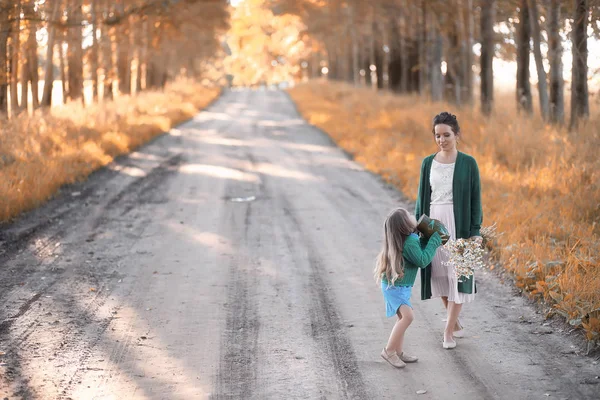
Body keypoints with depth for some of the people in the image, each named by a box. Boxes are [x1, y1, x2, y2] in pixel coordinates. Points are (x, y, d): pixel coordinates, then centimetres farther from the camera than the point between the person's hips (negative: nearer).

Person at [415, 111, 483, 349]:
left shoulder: (468, 163, -3)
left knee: (458, 275, -5)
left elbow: (475, 198, -3)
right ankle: (456, 323, 26)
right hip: (433, 223, 3)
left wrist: (475, 231, -9)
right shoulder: (428, 163, 6)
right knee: (440, 275, 9)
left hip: (459, 223, -3)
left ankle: (448, 332, 1)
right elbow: (422, 197, 9)